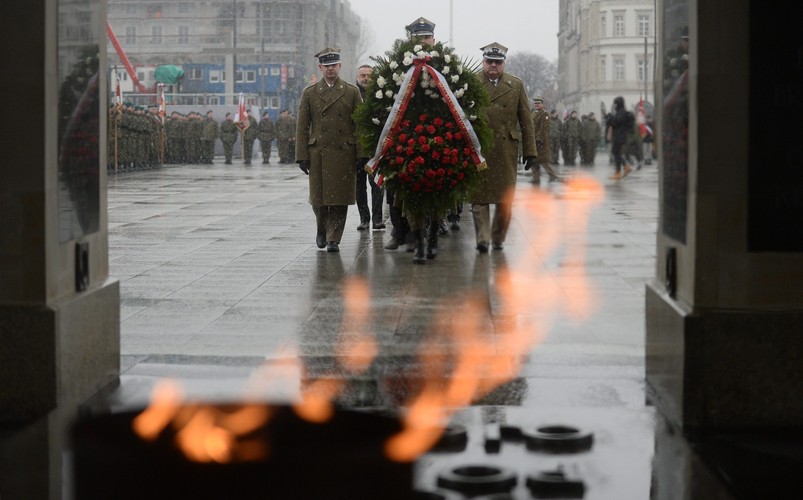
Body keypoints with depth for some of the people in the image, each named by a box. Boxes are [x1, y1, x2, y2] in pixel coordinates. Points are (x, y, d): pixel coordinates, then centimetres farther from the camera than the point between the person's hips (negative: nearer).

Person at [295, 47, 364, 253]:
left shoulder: (352, 92, 6)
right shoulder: (309, 93, 8)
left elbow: (360, 125, 5)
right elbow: (302, 127, 6)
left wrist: (362, 155, -2)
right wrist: (302, 156, -1)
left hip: (344, 153, -1)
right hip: (318, 153, 1)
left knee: (339, 198, -2)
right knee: (318, 197, 4)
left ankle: (333, 238, 6)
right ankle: (322, 229, 30)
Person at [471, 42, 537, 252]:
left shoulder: (516, 85, 10)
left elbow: (526, 120, 10)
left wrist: (530, 150, 6)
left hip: (507, 150, 2)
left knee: (505, 197, 5)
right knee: (479, 195, -5)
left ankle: (498, 238, 17)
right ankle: (483, 238, -4)